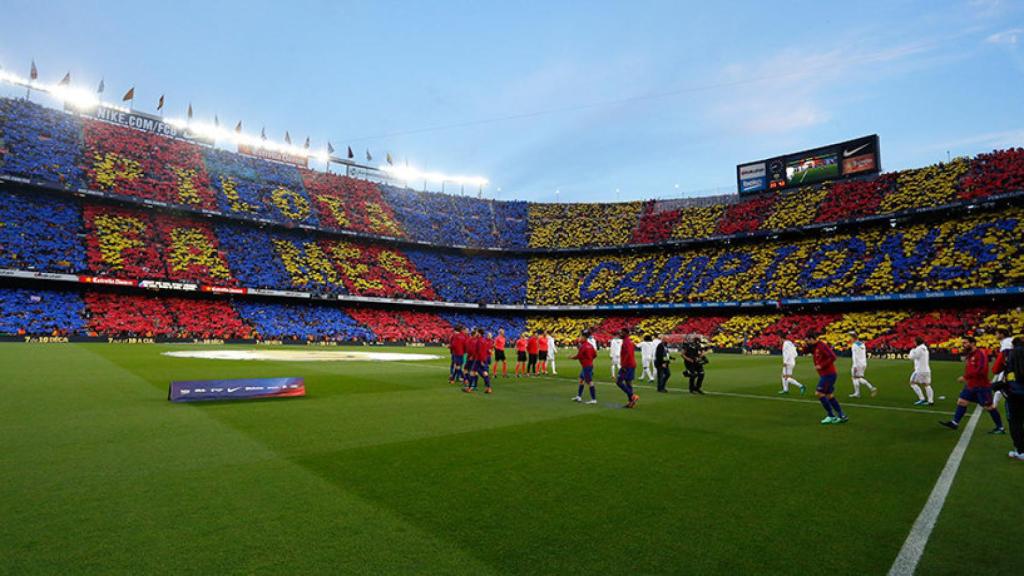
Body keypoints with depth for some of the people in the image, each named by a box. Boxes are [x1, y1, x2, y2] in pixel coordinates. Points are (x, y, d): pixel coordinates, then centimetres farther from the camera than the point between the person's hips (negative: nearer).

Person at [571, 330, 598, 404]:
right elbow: (595, 355, 12)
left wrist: (571, 357, 0)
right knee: (581, 380, 18)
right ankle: (579, 396, 25)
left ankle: (594, 399, -4)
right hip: (590, 364, 10)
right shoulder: (590, 345, 9)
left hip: (586, 366, -10)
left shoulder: (583, 346, -17)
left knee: (589, 382, -7)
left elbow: (578, 356, -17)